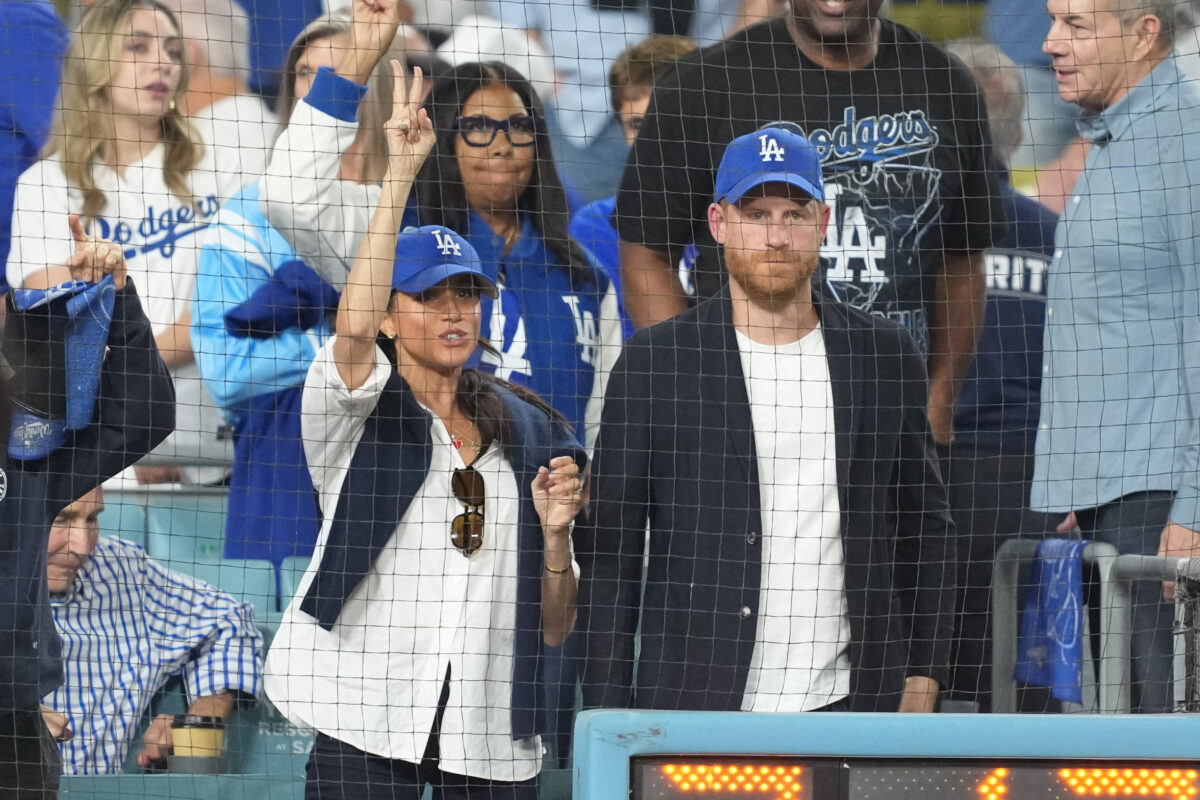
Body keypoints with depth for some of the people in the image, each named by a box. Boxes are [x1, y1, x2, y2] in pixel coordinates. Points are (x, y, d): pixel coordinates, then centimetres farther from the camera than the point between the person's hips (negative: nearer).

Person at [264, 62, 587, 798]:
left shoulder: (531, 435, 15)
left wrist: (554, 534, -5)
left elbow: (554, 631, 15)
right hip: (368, 729, -4)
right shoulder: (357, 414, 4)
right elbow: (355, 324, -21)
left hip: (495, 740, 4)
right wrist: (401, 172, -23)